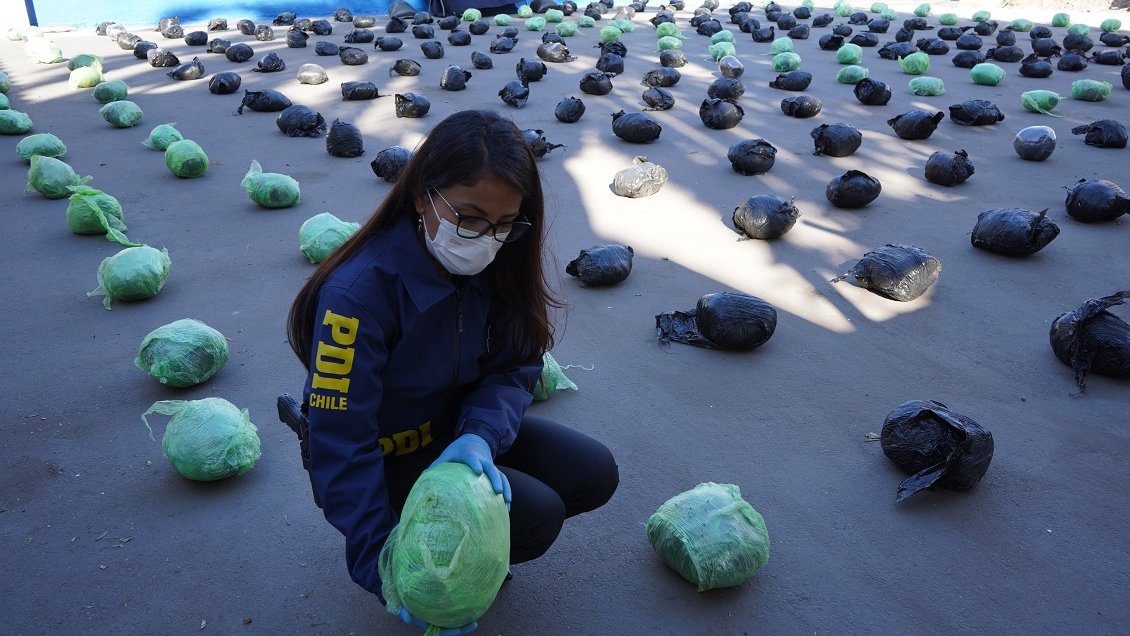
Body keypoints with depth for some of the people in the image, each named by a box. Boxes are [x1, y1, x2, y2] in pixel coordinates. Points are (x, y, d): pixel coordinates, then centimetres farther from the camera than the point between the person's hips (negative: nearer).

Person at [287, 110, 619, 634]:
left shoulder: (491, 266, -12)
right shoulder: (361, 291, -31)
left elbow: (514, 368, -8)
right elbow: (342, 443, -29)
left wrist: (480, 435, -30)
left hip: (456, 431, 7)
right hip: (383, 460, -6)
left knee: (594, 473, -4)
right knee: (536, 513, -23)